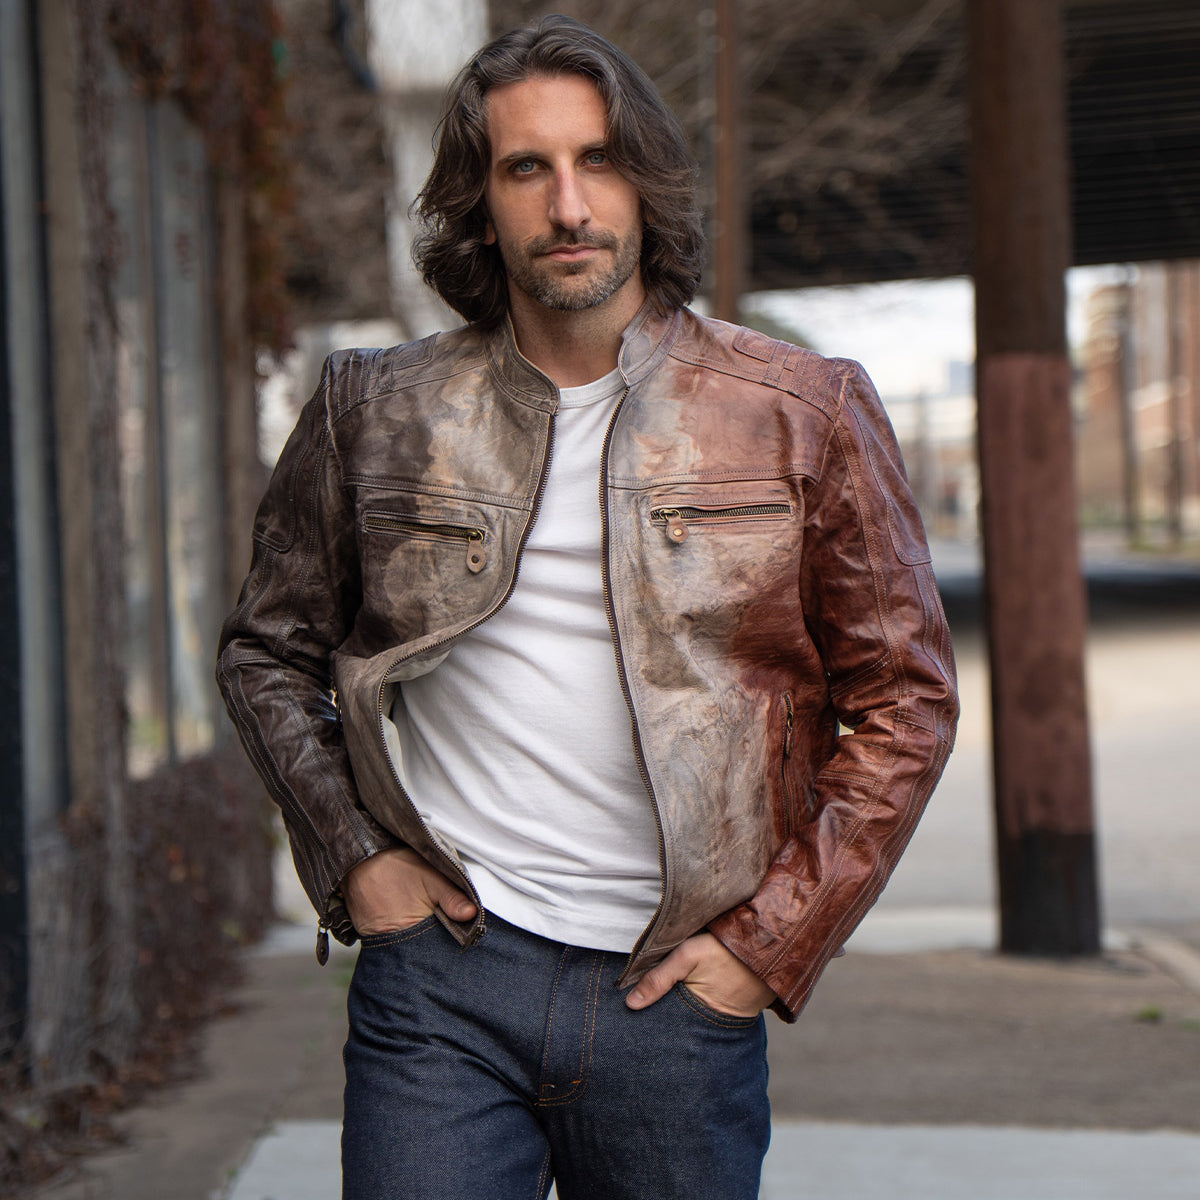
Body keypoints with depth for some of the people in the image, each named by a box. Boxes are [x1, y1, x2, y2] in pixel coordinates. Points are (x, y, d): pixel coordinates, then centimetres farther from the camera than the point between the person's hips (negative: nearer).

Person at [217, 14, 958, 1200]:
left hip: (681, 988, 0)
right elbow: (267, 650, 16)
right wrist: (352, 857, 3)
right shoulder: (377, 411, 5)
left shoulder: (802, 414, 1)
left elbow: (904, 702, 4)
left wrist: (771, 940, -2)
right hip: (439, 970, 0)